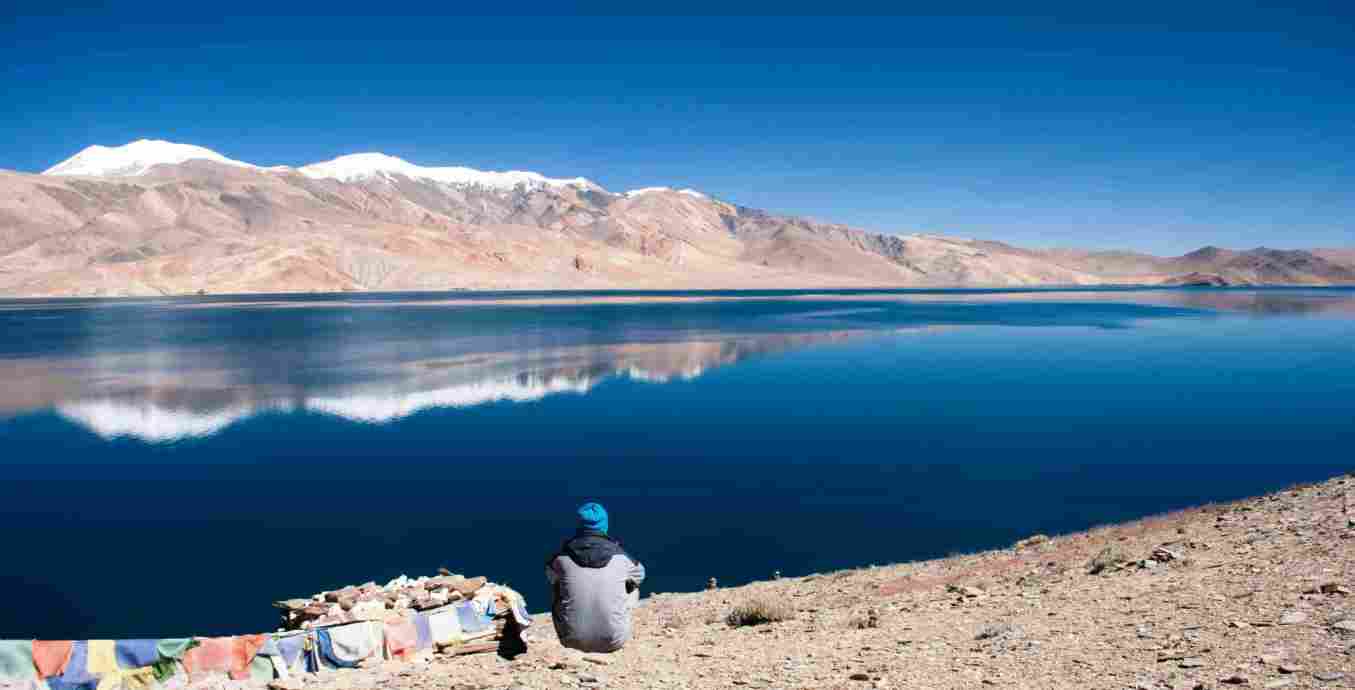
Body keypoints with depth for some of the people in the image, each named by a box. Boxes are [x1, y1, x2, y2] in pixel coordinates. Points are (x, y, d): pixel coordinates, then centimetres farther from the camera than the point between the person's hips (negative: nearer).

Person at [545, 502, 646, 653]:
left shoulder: (562, 557, -8)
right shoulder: (621, 557, -6)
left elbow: (551, 577, 15)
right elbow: (640, 574, 16)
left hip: (573, 640, 1)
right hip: (613, 642, 0)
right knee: (633, 588, 22)